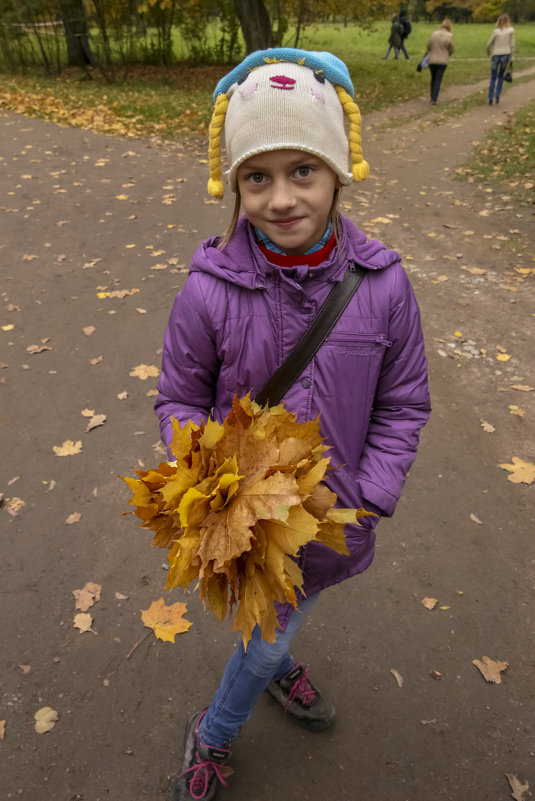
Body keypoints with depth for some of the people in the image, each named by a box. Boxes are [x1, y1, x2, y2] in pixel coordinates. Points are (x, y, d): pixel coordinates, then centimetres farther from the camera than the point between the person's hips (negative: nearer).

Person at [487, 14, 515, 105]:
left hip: (495, 55, -1)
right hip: (505, 54, 1)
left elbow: (489, 44, -1)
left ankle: (490, 98, -1)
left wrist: (488, 52, 19)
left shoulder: (496, 31, -4)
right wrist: (511, 57, 9)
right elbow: (512, 45, -1)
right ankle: (497, 96, 6)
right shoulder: (511, 31, -2)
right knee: (501, 77, 17)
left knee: (493, 78, 7)